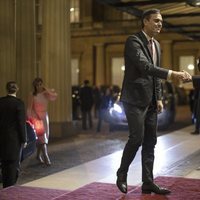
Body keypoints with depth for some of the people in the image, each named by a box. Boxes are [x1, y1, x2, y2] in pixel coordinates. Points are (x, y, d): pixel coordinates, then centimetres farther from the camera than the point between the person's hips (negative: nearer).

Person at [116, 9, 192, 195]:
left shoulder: (156, 45, 15)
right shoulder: (133, 41, -12)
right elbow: (145, 67, -26)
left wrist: (158, 98, 12)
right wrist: (171, 74, -33)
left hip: (150, 101, 8)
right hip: (135, 99, -8)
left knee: (150, 142, 6)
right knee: (137, 138, -11)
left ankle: (148, 182, 12)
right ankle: (122, 174, 10)